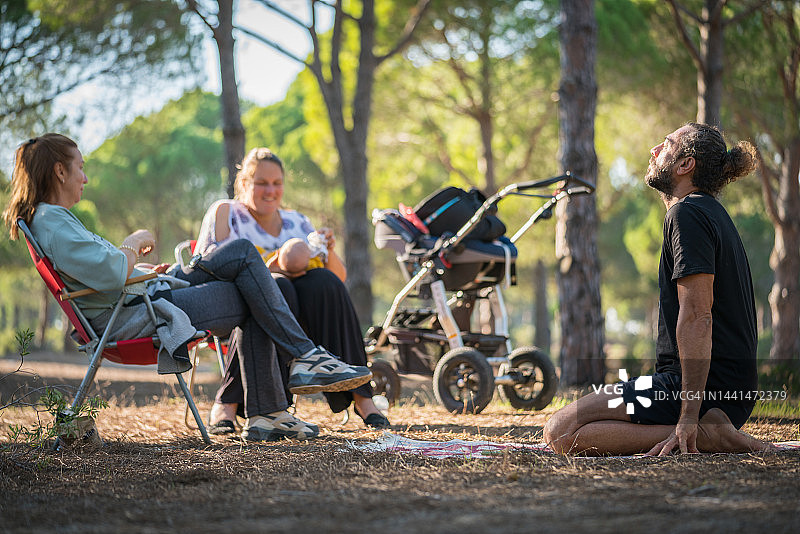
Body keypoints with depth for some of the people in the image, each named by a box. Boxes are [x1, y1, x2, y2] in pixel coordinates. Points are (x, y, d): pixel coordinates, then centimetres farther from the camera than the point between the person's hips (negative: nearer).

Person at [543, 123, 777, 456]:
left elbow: (696, 315, -22)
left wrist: (688, 418, -26)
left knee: (561, 433, -14)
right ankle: (711, 429, 4)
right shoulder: (712, 213, 20)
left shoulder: (687, 213, -12)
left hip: (700, 385, -10)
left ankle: (702, 435, -16)